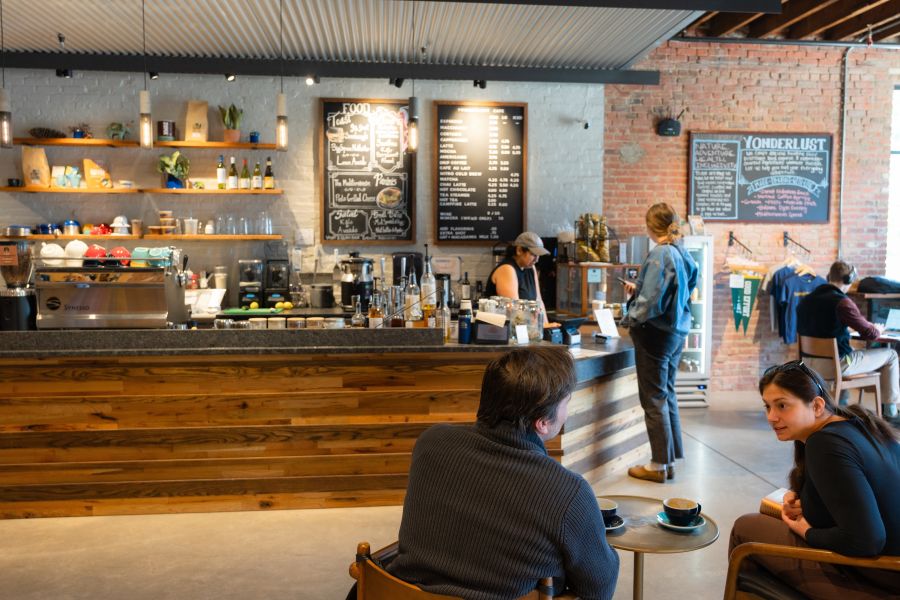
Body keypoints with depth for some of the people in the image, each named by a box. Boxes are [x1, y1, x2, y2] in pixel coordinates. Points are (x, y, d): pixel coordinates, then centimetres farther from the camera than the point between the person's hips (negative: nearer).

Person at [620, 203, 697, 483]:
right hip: (677, 332, 8)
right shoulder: (684, 255, 6)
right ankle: (670, 460, 25)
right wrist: (637, 289, 19)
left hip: (656, 333, -8)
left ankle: (658, 465, 11)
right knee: (667, 395, 17)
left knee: (654, 399, 2)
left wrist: (630, 319, -8)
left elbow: (650, 301, -23)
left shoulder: (659, 255, -19)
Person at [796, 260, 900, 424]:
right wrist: (878, 330, 12)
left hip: (810, 364, 7)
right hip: (836, 365, -7)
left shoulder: (806, 300, 5)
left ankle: (841, 403, 40)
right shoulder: (842, 302, -18)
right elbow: (869, 333, -12)